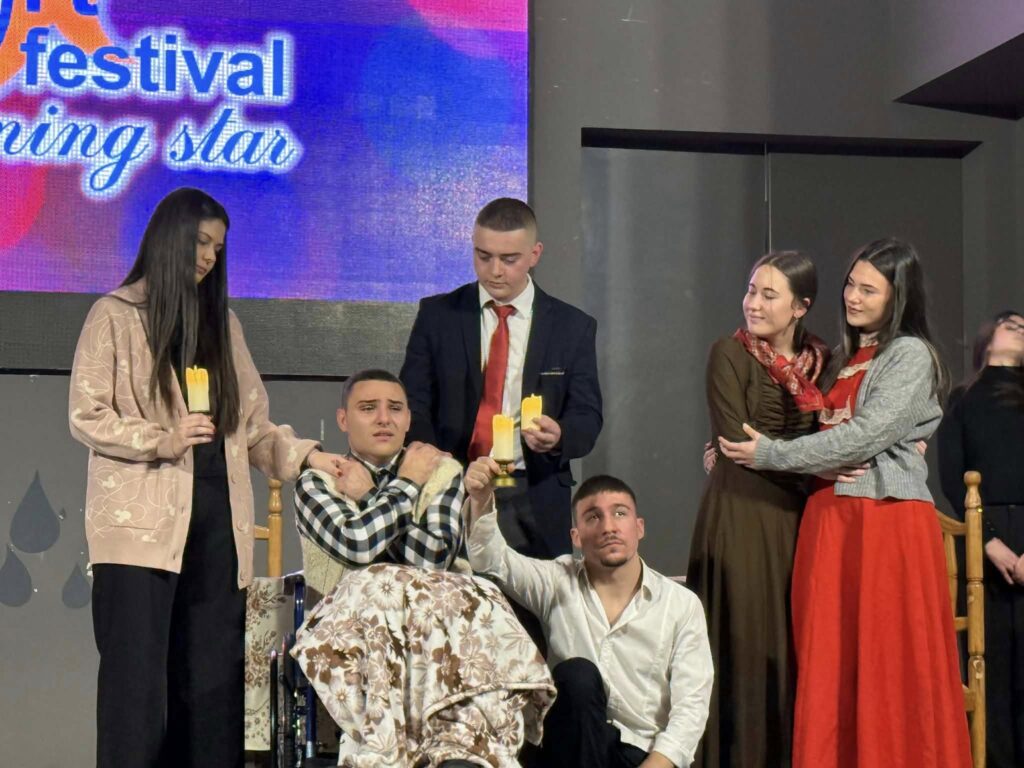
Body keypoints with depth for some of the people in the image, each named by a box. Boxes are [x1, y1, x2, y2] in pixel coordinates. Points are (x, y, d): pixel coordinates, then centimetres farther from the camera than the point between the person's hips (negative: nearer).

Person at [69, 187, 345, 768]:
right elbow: (85, 417, -3)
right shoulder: (117, 315, 2)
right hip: (141, 522, -5)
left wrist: (305, 455, -1)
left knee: (213, 676, 2)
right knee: (138, 675, -7)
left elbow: (253, 421, 15)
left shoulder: (223, 321, 18)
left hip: (217, 519, 5)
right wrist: (159, 441, -16)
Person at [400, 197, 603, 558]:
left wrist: (559, 436, -19)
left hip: (535, 505, 0)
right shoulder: (437, 315, 6)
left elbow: (587, 417, 5)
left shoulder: (572, 327, 5)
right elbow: (414, 403, 5)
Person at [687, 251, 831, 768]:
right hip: (743, 511, -4)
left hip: (800, 512, 4)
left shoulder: (820, 359, 12)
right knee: (746, 635, -5)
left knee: (797, 640, 4)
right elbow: (735, 438, -10)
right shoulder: (731, 353, -2)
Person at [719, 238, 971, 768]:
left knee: (890, 662, -5)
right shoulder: (845, 359, 19)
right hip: (829, 516, 7)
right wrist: (740, 448, 9)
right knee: (830, 661, 4)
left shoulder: (910, 355, -5)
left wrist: (771, 455, -11)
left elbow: (866, 436, -15)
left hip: (887, 519, -7)